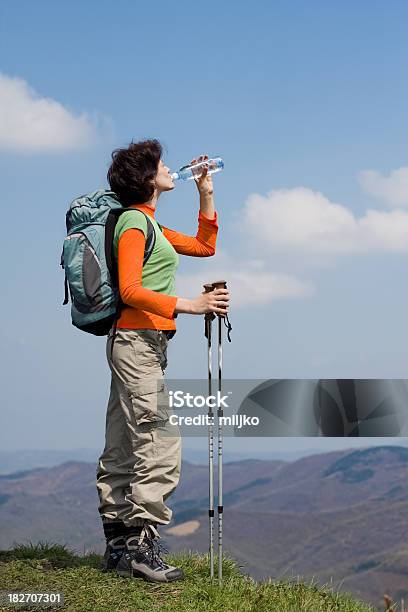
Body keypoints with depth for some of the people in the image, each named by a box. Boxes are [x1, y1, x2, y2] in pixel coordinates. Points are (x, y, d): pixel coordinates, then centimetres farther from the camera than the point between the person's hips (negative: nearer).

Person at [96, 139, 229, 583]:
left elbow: (204, 246, 30)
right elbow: (130, 291, -18)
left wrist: (206, 194, 24)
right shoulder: (134, 222, -9)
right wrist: (190, 306, -23)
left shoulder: (150, 224, 21)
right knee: (160, 446, -13)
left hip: (142, 344, 10)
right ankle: (142, 546, -12)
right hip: (138, 341, -10)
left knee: (123, 450, 10)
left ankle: (118, 545, 14)